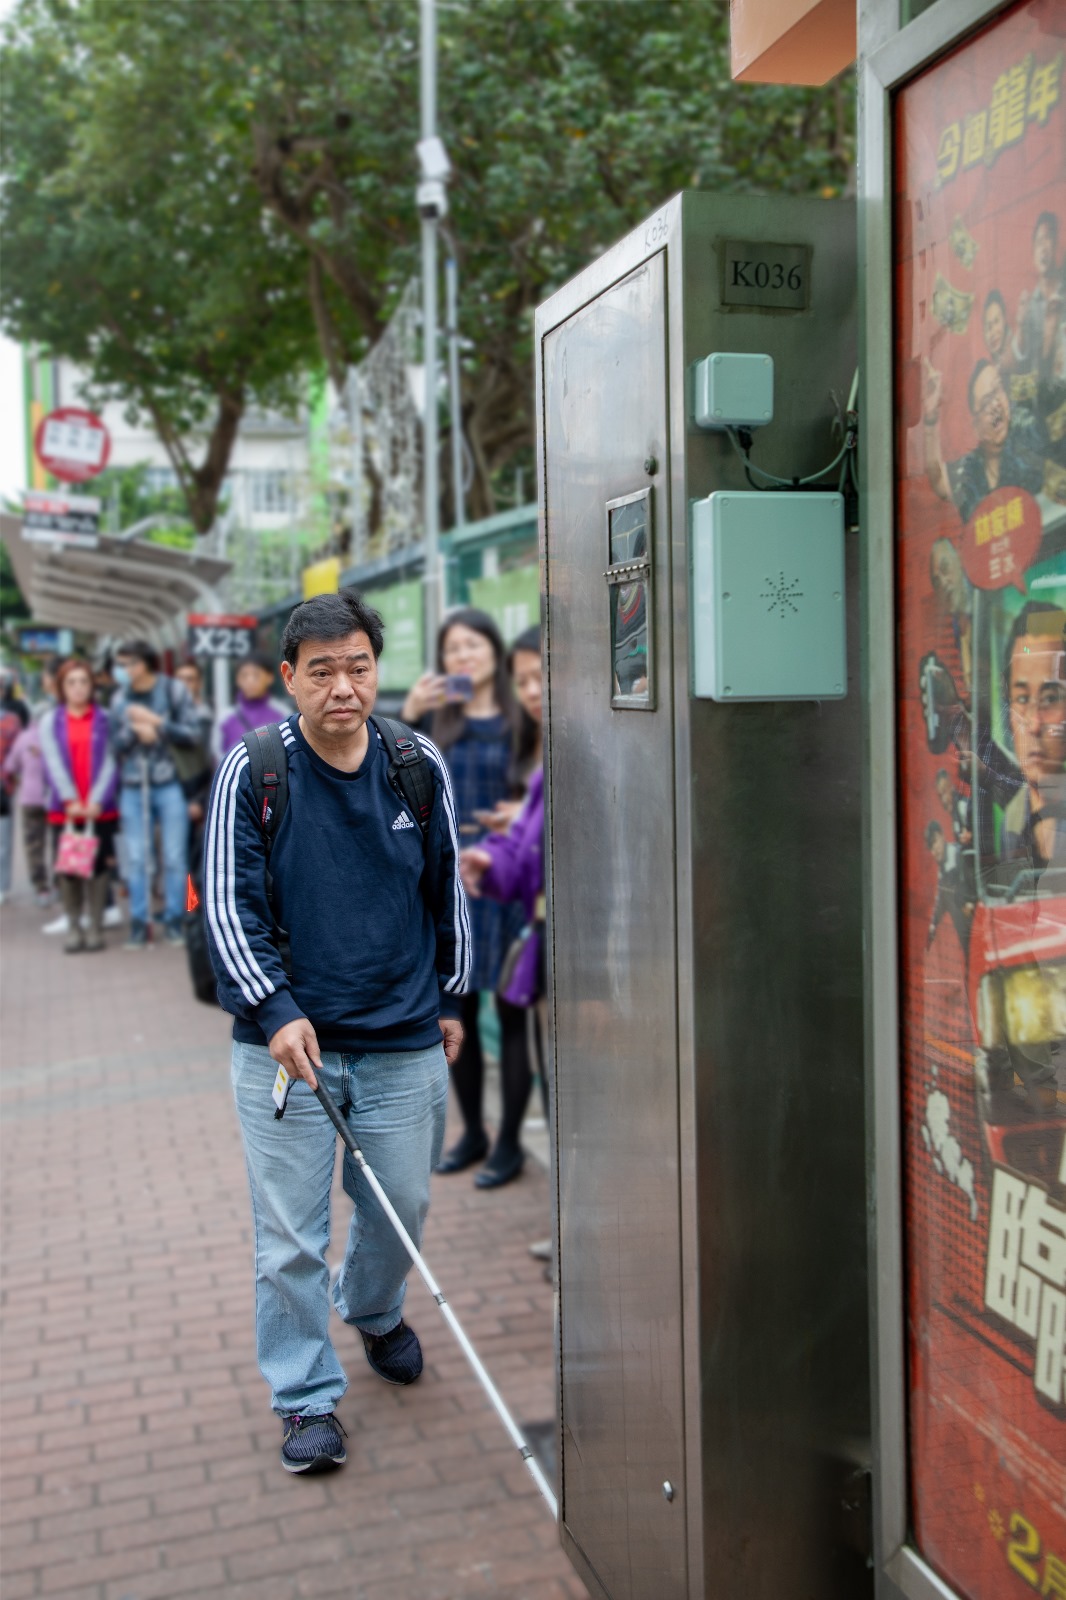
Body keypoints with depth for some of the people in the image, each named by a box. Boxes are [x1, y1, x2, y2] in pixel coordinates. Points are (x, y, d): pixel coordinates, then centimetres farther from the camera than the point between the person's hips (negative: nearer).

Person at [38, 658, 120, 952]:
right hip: (64, 809, 1)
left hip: (100, 809, 0)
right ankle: (73, 927, 13)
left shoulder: (104, 720, 5)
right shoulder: (50, 722, 6)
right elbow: (54, 763, -3)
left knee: (97, 866, 1)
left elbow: (109, 762, -1)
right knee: (67, 869, 1)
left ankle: (96, 927, 10)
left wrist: (97, 800, -13)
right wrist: (69, 801, -15)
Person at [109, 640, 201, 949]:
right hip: (133, 787, 3)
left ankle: (174, 921, 7)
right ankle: (138, 923, 7)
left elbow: (192, 734, -4)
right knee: (136, 858, 2)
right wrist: (134, 731, -9)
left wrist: (155, 721, -11)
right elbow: (113, 743, 9)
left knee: (175, 857, -1)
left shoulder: (175, 691, 1)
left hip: (170, 785, -3)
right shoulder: (120, 699, 10)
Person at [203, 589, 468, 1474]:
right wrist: (276, 1010, -19)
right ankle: (308, 1399, 23)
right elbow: (227, 905, -8)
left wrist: (451, 999, 16)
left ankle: (374, 1310, 48)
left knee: (401, 1208, 16)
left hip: (404, 1043, 3)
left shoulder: (421, 766, 0)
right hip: (284, 1039, -2)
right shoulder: (252, 772, -8)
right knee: (290, 1234, 3)